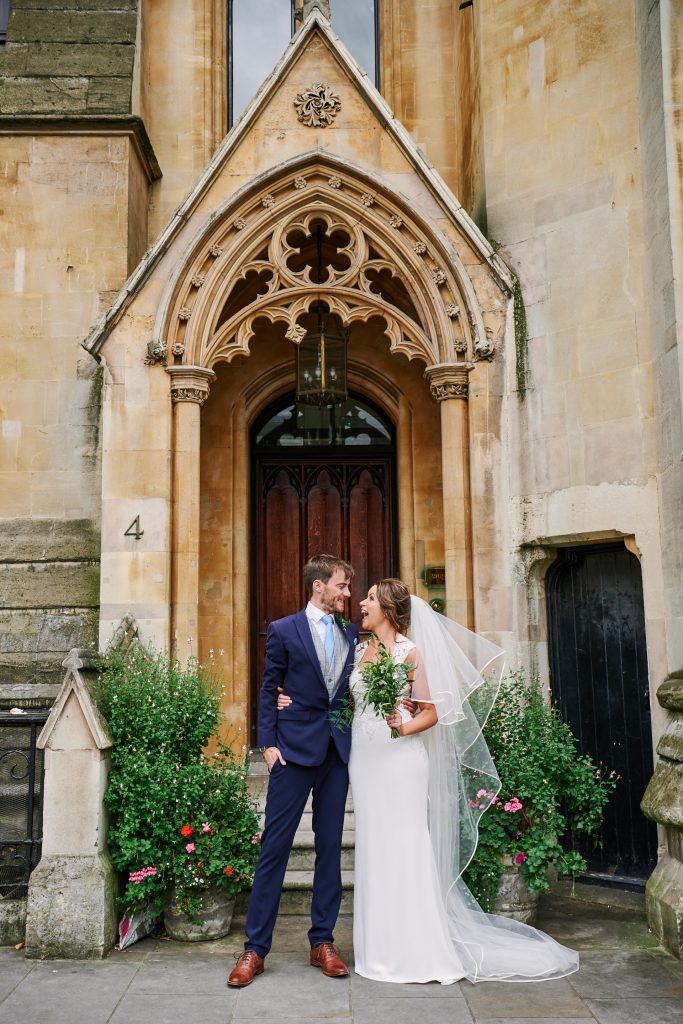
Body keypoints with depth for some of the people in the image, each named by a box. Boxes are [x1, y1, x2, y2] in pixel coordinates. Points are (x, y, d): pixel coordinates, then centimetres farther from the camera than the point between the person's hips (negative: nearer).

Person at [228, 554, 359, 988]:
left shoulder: (352, 634, 11)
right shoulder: (284, 630, 0)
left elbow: (359, 688, 13)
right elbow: (269, 691, 0)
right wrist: (268, 744, -7)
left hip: (338, 750, 4)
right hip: (294, 748, -4)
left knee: (330, 847, 9)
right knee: (275, 847, -1)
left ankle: (323, 941, 19)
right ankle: (255, 948, 8)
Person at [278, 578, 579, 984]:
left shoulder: (410, 652, -5)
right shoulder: (359, 651, 11)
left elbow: (431, 712, -4)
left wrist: (405, 728, -22)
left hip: (401, 760, -6)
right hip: (365, 759, 6)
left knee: (404, 849, -2)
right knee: (373, 851, 9)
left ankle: (417, 950, 10)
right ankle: (383, 947, 21)